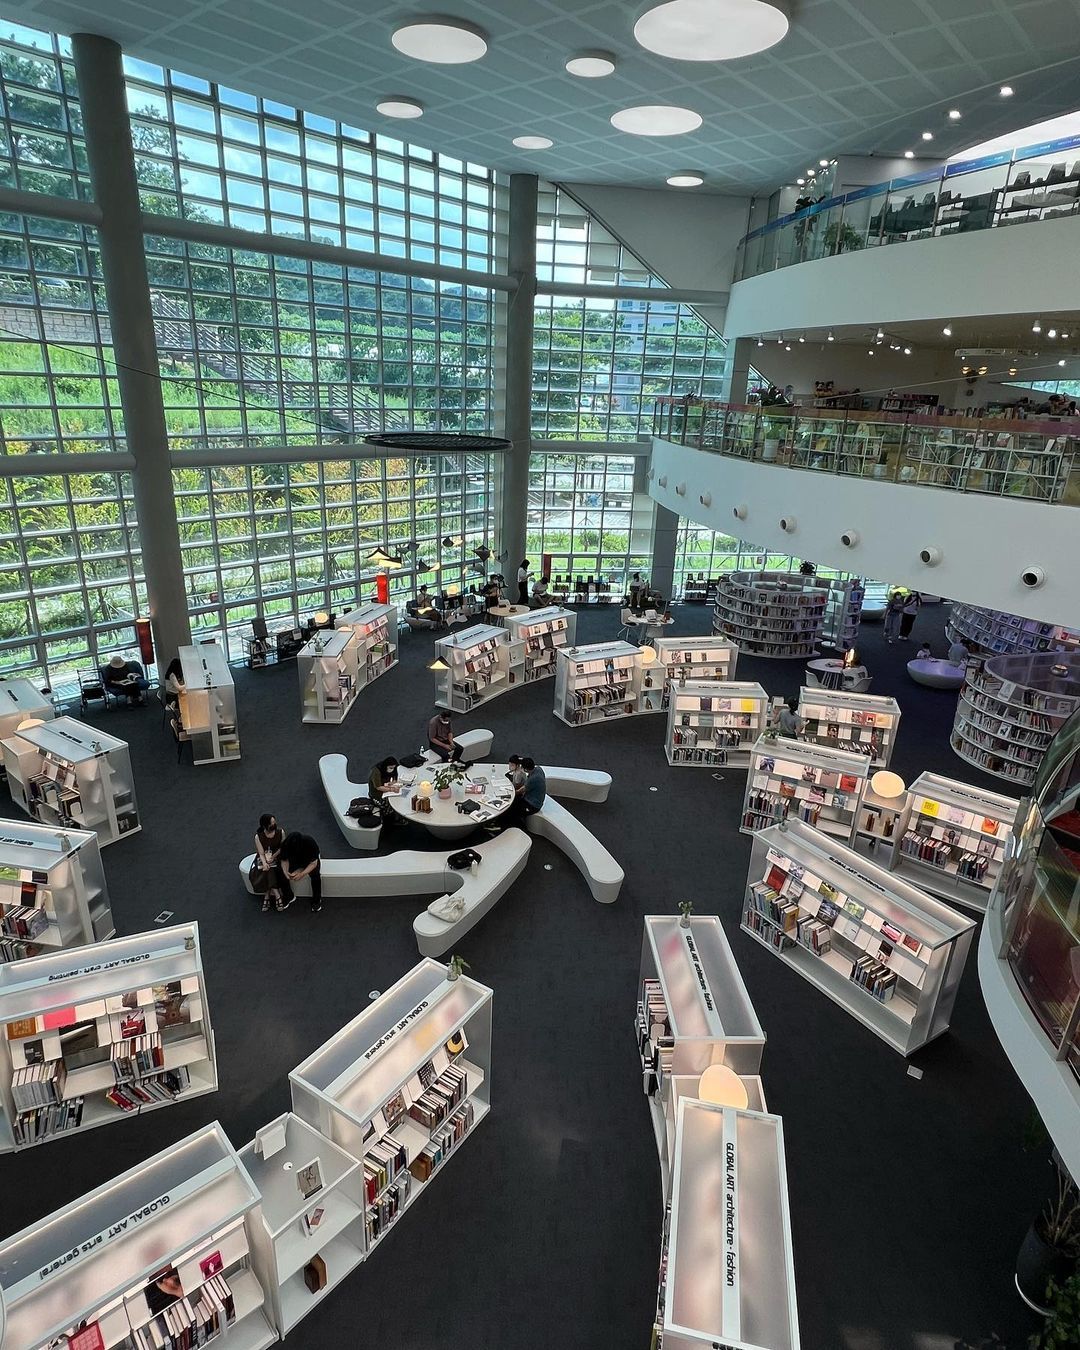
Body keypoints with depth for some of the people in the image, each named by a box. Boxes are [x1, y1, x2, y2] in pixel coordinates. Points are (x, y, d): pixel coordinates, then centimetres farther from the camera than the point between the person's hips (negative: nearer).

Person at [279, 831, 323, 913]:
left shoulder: (309, 842, -35)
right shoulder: (285, 843, -28)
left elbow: (313, 863, -29)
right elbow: (284, 860, -15)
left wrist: (302, 874, -42)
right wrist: (286, 872, -35)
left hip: (309, 860, -3)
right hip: (294, 860, 3)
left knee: (315, 874, -31)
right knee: (281, 873, -22)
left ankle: (317, 900, -9)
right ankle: (289, 897, 1)